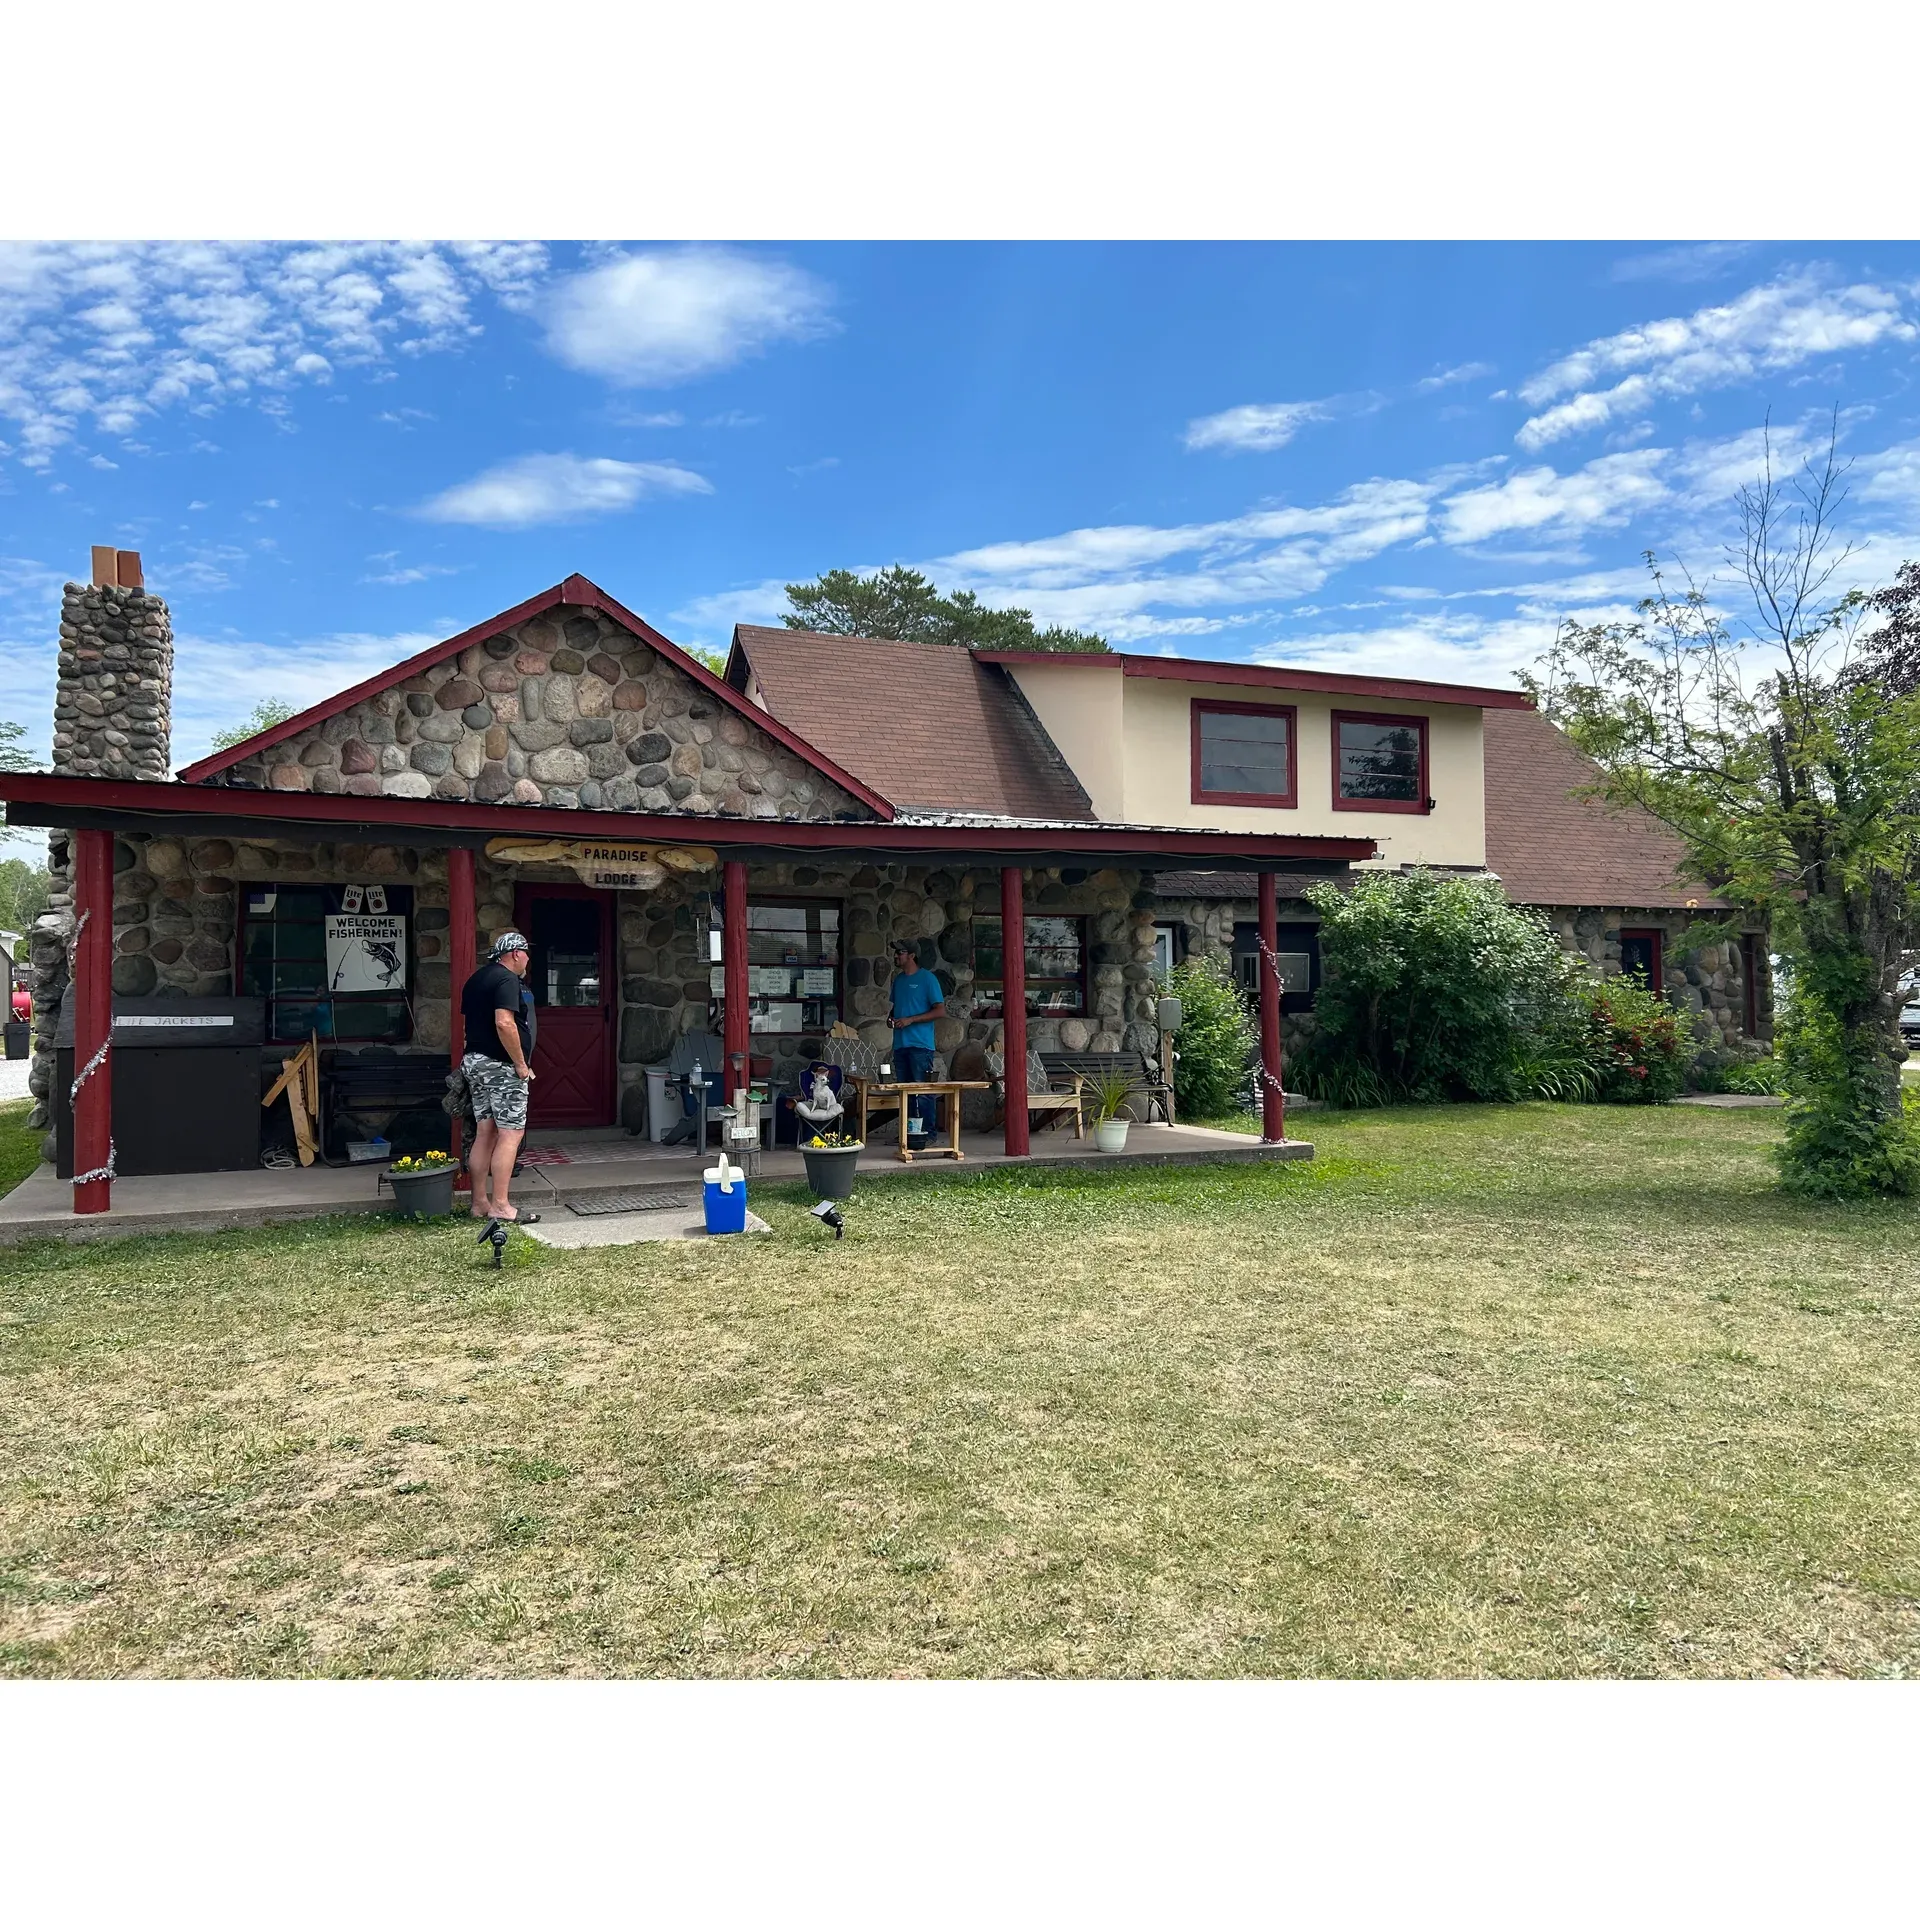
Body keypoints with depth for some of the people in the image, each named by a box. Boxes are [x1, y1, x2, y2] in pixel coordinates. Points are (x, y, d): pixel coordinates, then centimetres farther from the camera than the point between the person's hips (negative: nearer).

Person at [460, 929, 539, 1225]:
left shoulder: (476, 978, 16)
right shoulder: (506, 979, -14)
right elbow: (504, 1023, -25)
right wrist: (521, 1064, -18)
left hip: (474, 1061, 10)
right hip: (501, 1066, -10)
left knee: (485, 1134, 11)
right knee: (511, 1134, -7)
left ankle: (480, 1203, 13)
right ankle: (500, 1206, -8)